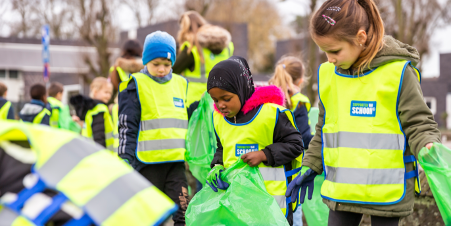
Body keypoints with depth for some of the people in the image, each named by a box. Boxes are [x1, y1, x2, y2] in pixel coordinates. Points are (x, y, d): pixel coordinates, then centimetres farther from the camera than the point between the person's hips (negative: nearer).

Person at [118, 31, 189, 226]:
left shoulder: (180, 84, 14)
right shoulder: (136, 85, 0)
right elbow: (127, 127, -2)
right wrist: (125, 159, -10)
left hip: (176, 161, 4)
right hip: (147, 161, -3)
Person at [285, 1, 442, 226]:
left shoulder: (398, 72, -11)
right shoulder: (327, 74, 6)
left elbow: (418, 124, -8)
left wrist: (430, 150, -28)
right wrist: (310, 167, 18)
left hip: (387, 189, -5)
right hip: (341, 189, 5)